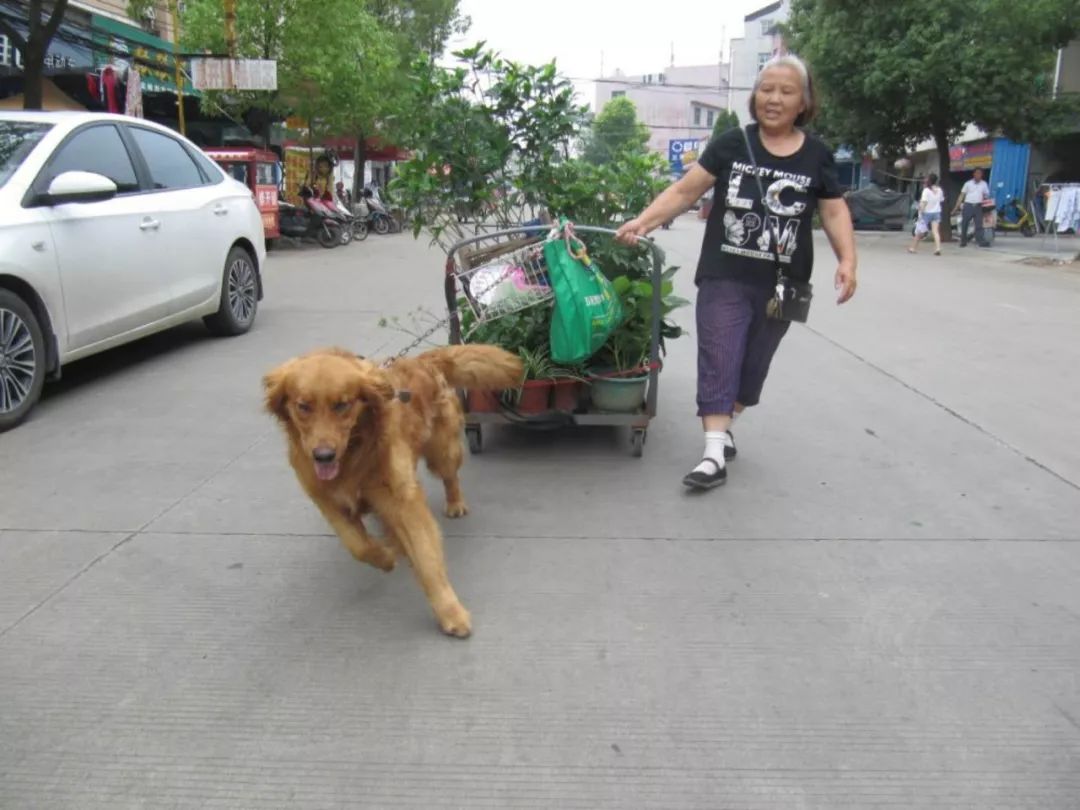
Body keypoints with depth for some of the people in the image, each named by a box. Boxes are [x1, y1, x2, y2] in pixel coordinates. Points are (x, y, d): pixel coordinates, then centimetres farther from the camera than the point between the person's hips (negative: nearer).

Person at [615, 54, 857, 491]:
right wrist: (642, 221, -12)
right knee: (718, 360, -5)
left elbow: (835, 212, 6)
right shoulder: (731, 144, -1)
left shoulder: (817, 156, 4)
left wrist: (847, 260, -8)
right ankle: (715, 451, -3)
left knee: (753, 363, 13)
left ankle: (723, 427, 32)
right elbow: (684, 190, -1)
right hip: (724, 278, -2)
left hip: (781, 285, 2)